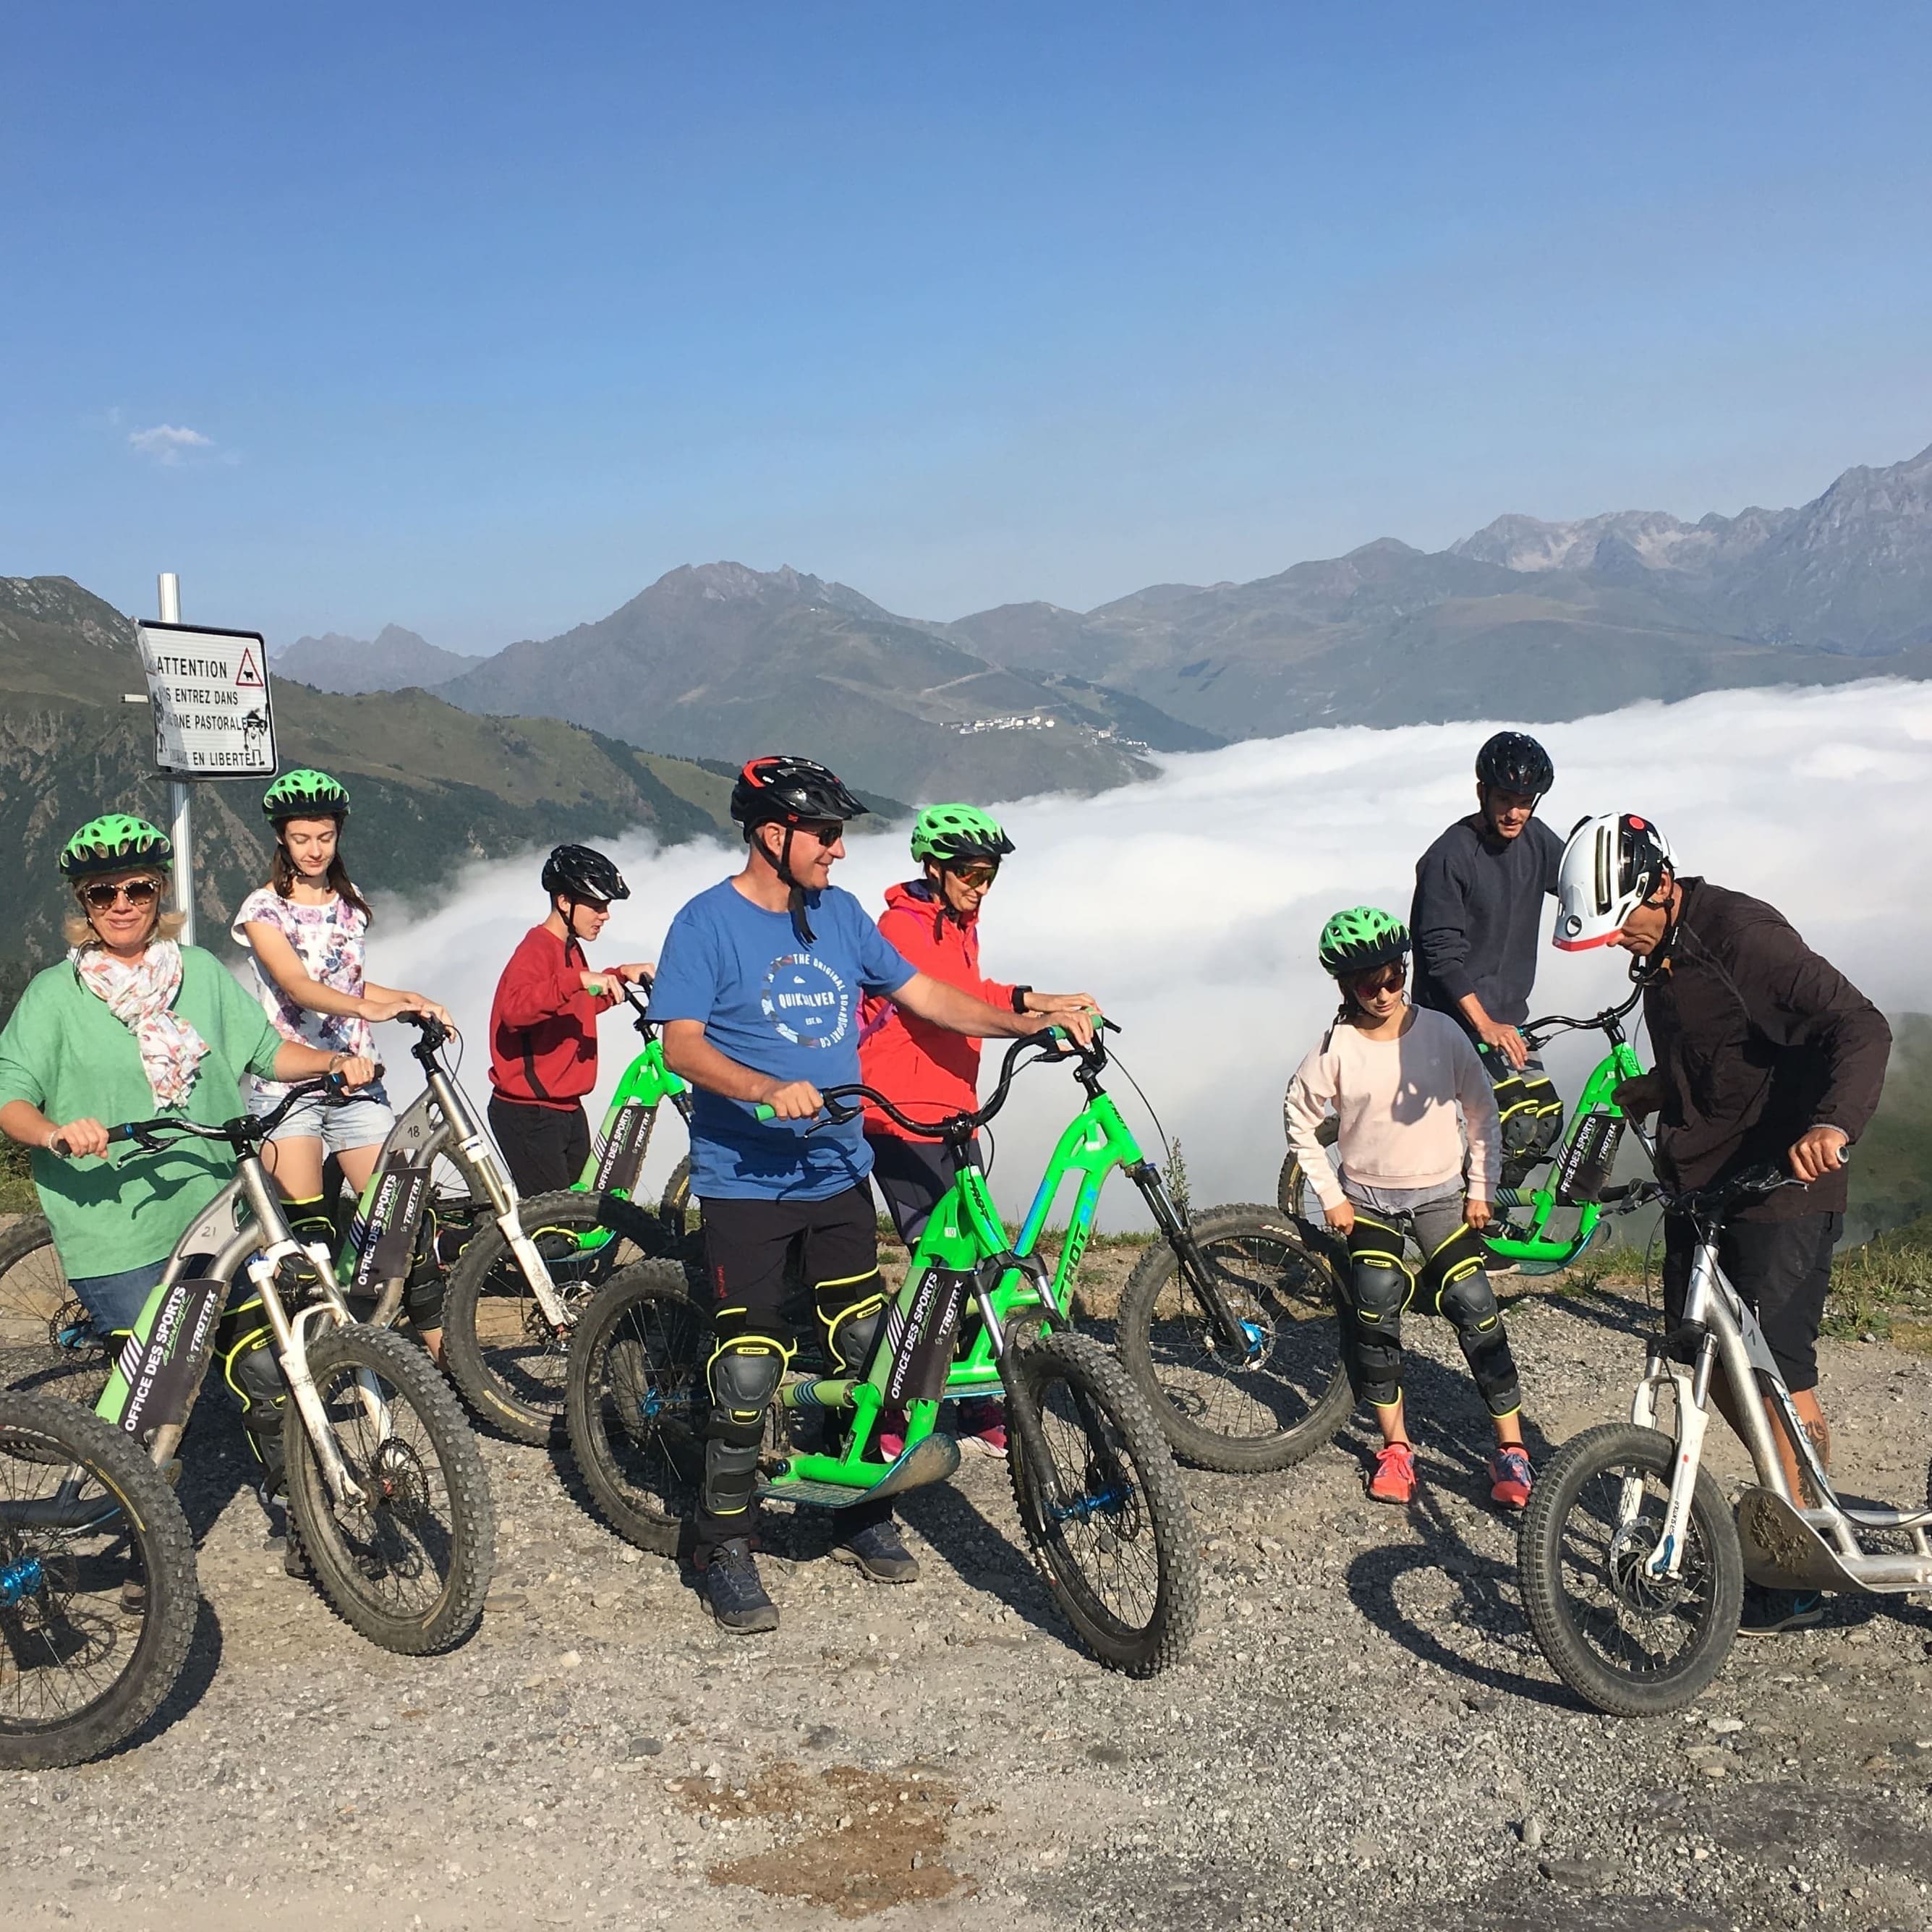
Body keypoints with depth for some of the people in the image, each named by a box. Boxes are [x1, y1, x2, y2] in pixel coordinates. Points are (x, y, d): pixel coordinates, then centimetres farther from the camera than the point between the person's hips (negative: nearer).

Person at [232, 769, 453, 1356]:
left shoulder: (348, 902, 14)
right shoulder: (263, 909, -3)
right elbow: (297, 986, -19)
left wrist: (412, 999, 6)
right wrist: (366, 1007, -36)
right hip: (285, 1080, -4)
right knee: (308, 1234, -8)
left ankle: (441, 1344, 2)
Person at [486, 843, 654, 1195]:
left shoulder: (569, 950, 14)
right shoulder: (536, 950, -16)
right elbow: (515, 1008, -37)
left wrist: (619, 976, 19)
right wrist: (578, 978, -42)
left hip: (567, 1110, 10)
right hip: (529, 1114, -10)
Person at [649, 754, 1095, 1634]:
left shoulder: (840, 915, 9)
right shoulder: (707, 924, -8)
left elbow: (924, 996, 12)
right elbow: (682, 1044, -16)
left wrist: (1033, 1022, 2)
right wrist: (769, 1088, -33)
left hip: (838, 1174, 6)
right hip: (745, 1182, -5)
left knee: (865, 1350, 10)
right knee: (749, 1370, -6)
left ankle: (862, 1513, 28)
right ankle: (726, 1550, 9)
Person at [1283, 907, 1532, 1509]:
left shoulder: (1441, 1032, -8)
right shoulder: (1337, 1048, -11)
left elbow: (1482, 1111, 1)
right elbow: (1299, 1119, 0)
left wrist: (1482, 1188, -2)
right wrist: (1331, 1195, -2)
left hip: (1441, 1194, 0)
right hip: (1368, 1200, 0)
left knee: (1475, 1310, -10)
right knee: (1375, 1320, -5)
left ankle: (1511, 1447, -1)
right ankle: (1396, 1446, 11)